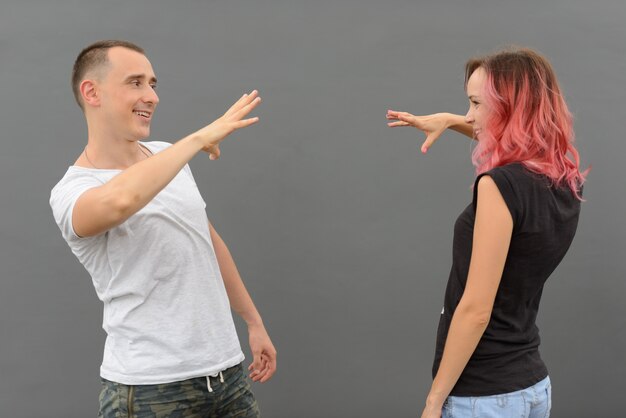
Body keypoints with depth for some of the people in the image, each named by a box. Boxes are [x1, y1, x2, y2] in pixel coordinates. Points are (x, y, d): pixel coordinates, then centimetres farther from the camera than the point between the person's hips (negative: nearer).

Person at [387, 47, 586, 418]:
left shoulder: (501, 186, -21)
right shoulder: (566, 182, 2)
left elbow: (476, 311, -21)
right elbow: (515, 136, 28)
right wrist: (450, 120, 20)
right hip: (533, 384, 8)